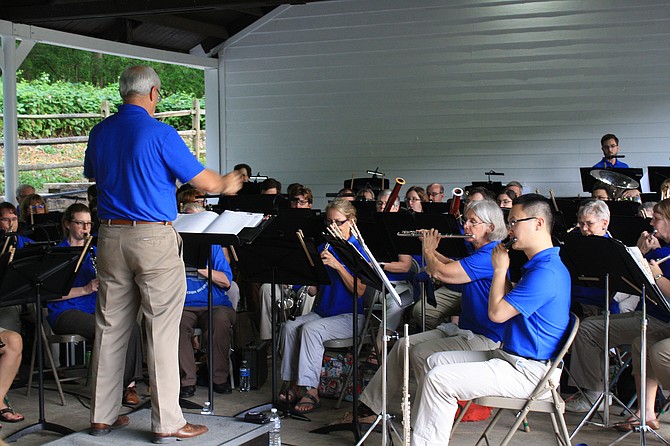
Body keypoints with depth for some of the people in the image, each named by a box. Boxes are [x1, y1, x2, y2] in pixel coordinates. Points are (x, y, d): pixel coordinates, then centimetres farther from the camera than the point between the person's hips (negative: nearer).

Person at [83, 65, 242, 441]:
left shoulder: (100, 133, 8)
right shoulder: (160, 134, -11)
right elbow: (205, 182, -8)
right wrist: (227, 184, 14)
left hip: (111, 236, 6)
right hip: (154, 239, -6)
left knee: (111, 328, 12)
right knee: (162, 330, 0)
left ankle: (103, 416, 21)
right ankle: (167, 423, 4)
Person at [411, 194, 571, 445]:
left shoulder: (546, 272, -23)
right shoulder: (542, 265, 12)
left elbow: (497, 313, -20)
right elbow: (509, 304, 18)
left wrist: (500, 269, -8)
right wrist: (502, 269, 8)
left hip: (526, 371, -11)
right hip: (510, 356, 11)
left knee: (438, 379, -19)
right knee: (436, 361, 11)